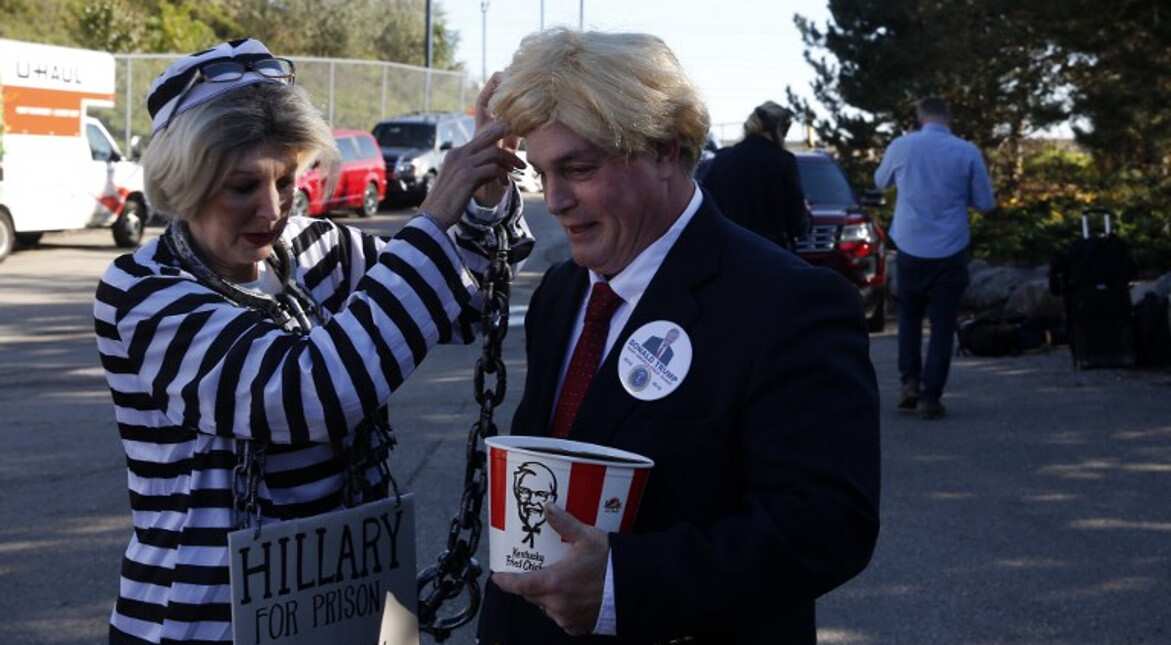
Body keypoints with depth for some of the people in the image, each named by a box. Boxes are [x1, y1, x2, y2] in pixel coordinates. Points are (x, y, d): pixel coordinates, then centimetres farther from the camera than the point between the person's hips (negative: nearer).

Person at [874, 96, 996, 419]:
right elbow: (986, 202, 2)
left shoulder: (901, 146, -3)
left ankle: (909, 381, 10)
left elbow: (881, 181, 16)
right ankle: (930, 397, 1)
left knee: (910, 317, 20)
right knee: (942, 325, 5)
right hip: (950, 250, -1)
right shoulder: (967, 152, -7)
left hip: (910, 248, 2)